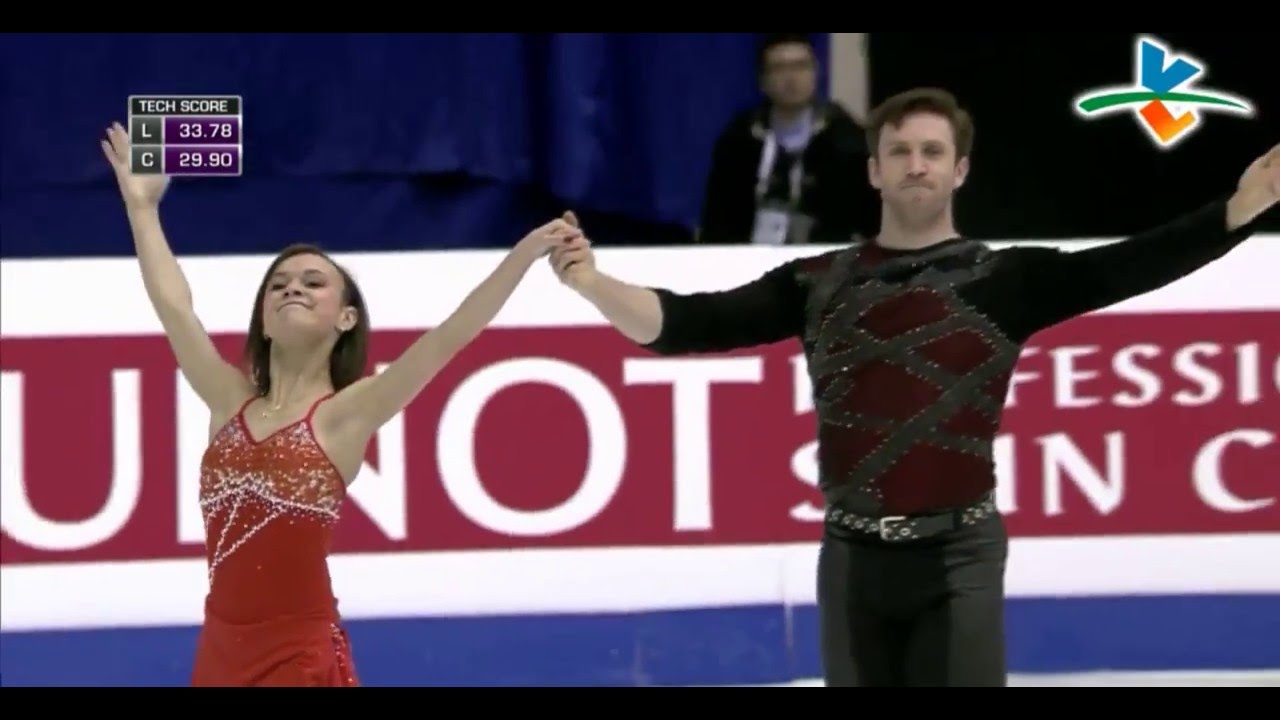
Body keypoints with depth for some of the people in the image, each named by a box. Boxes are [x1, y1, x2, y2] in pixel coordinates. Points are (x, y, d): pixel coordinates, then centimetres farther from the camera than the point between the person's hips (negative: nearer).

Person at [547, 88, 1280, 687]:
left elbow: (1127, 267, -15)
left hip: (958, 554, -3)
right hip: (853, 555, 3)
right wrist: (592, 282, -19)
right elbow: (688, 325, -1)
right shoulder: (820, 284, 4)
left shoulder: (1005, 280, -3)